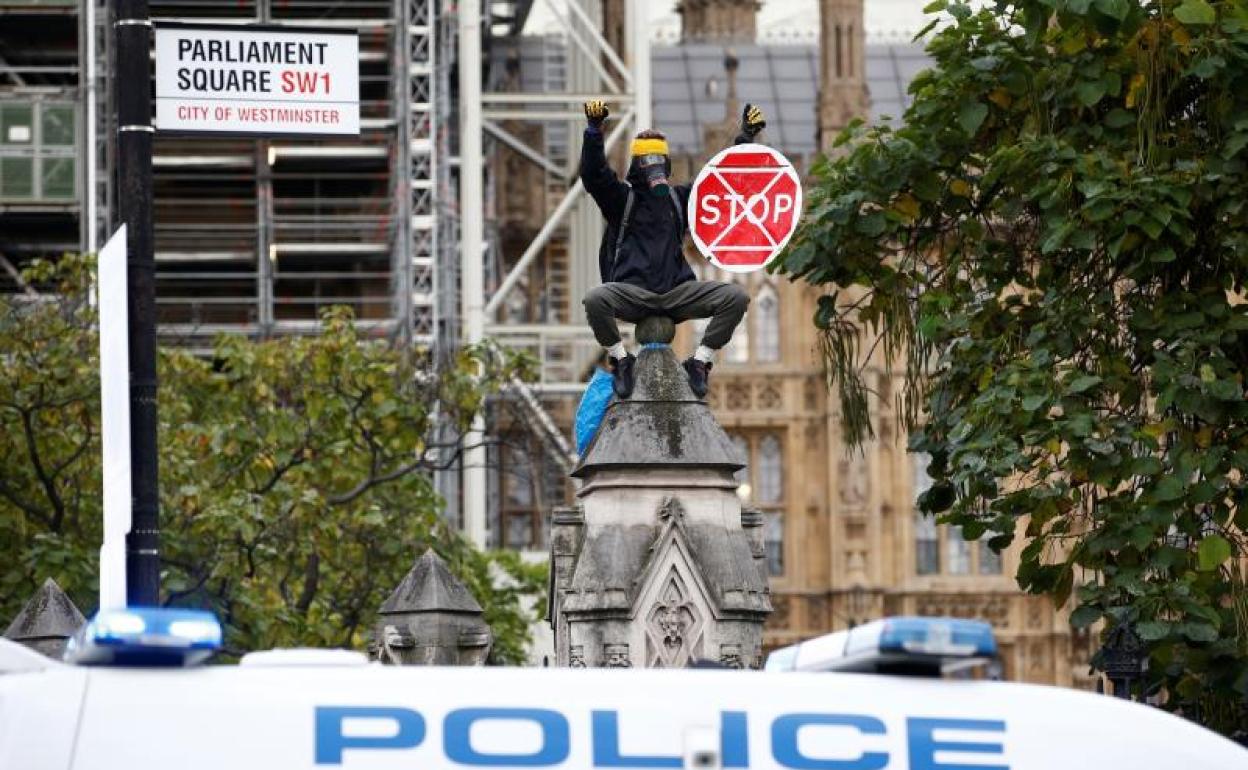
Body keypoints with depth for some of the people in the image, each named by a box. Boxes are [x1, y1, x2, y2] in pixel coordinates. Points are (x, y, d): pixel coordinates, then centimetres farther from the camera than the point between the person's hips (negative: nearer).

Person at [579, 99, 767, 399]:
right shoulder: (622, 197, 9)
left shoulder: (679, 198, 20)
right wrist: (594, 130, -21)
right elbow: (594, 175, -8)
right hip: (632, 293, -3)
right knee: (596, 299, -36)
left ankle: (700, 360, -2)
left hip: (676, 293, 3)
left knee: (736, 297, -19)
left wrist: (746, 139, 13)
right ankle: (621, 359, -9)